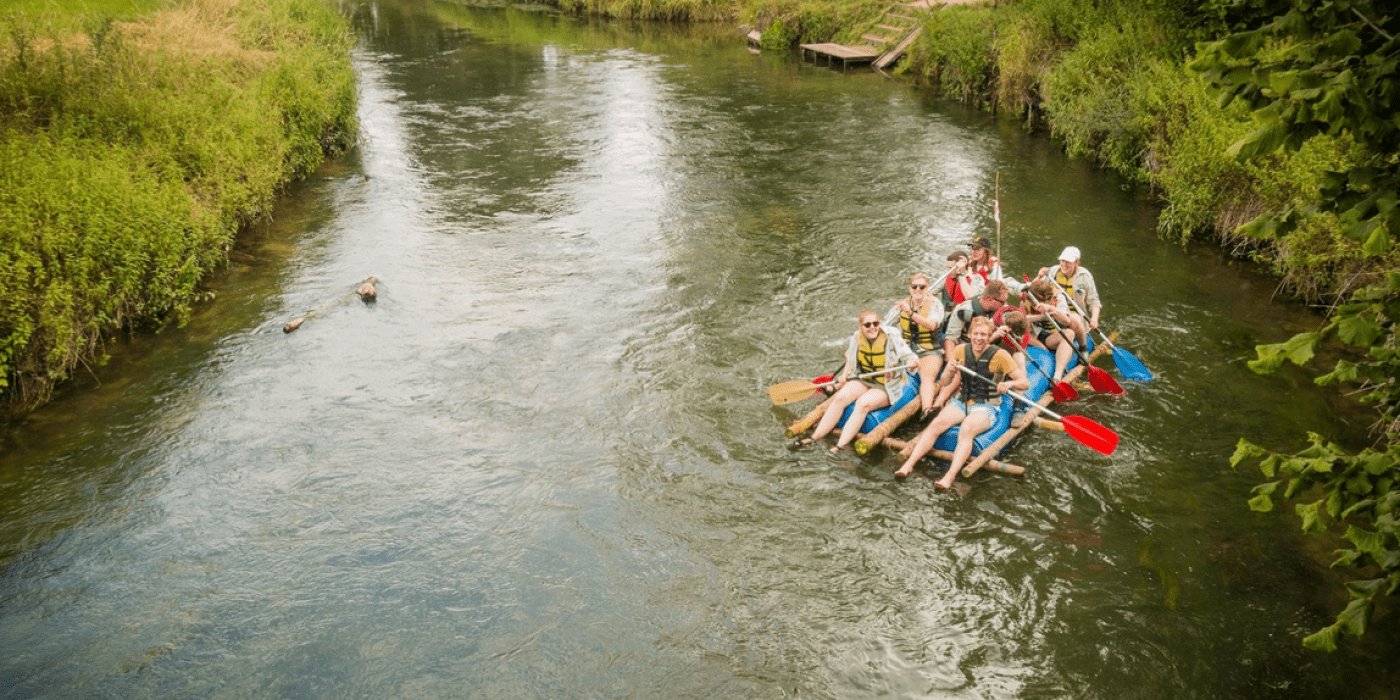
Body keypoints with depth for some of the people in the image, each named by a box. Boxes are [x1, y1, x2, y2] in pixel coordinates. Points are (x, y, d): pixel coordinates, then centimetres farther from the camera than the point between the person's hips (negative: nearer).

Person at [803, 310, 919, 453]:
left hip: (887, 387, -4)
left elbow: (911, 357, -13)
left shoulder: (892, 338, -15)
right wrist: (845, 374, 0)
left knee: (863, 403, -30)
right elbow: (851, 359, 16)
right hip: (864, 381, 5)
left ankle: (841, 446, -36)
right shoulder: (857, 338, -2)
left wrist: (912, 363, -36)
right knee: (840, 398, -20)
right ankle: (815, 437, -20)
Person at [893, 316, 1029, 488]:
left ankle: (950, 476, -46)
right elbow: (949, 385, 10)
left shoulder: (1000, 355, -7)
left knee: (967, 429, -35)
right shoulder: (960, 351, 4)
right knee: (937, 423, -26)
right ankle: (909, 464, -32)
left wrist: (1010, 383, -29)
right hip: (961, 402, 3)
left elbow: (1025, 383, -8)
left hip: (986, 407, -3)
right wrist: (950, 372, -13)